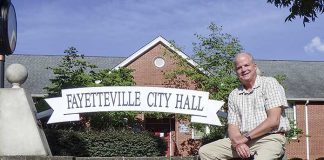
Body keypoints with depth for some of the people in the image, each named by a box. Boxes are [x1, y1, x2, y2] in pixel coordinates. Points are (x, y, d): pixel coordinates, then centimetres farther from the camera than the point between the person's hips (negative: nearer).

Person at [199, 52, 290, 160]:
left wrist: (246, 137, -12)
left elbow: (273, 120, -10)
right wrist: (238, 142, -13)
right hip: (244, 140, 6)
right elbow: (232, 125, 10)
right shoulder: (234, 95, 16)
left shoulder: (270, 83, 0)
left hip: (270, 138, -5)